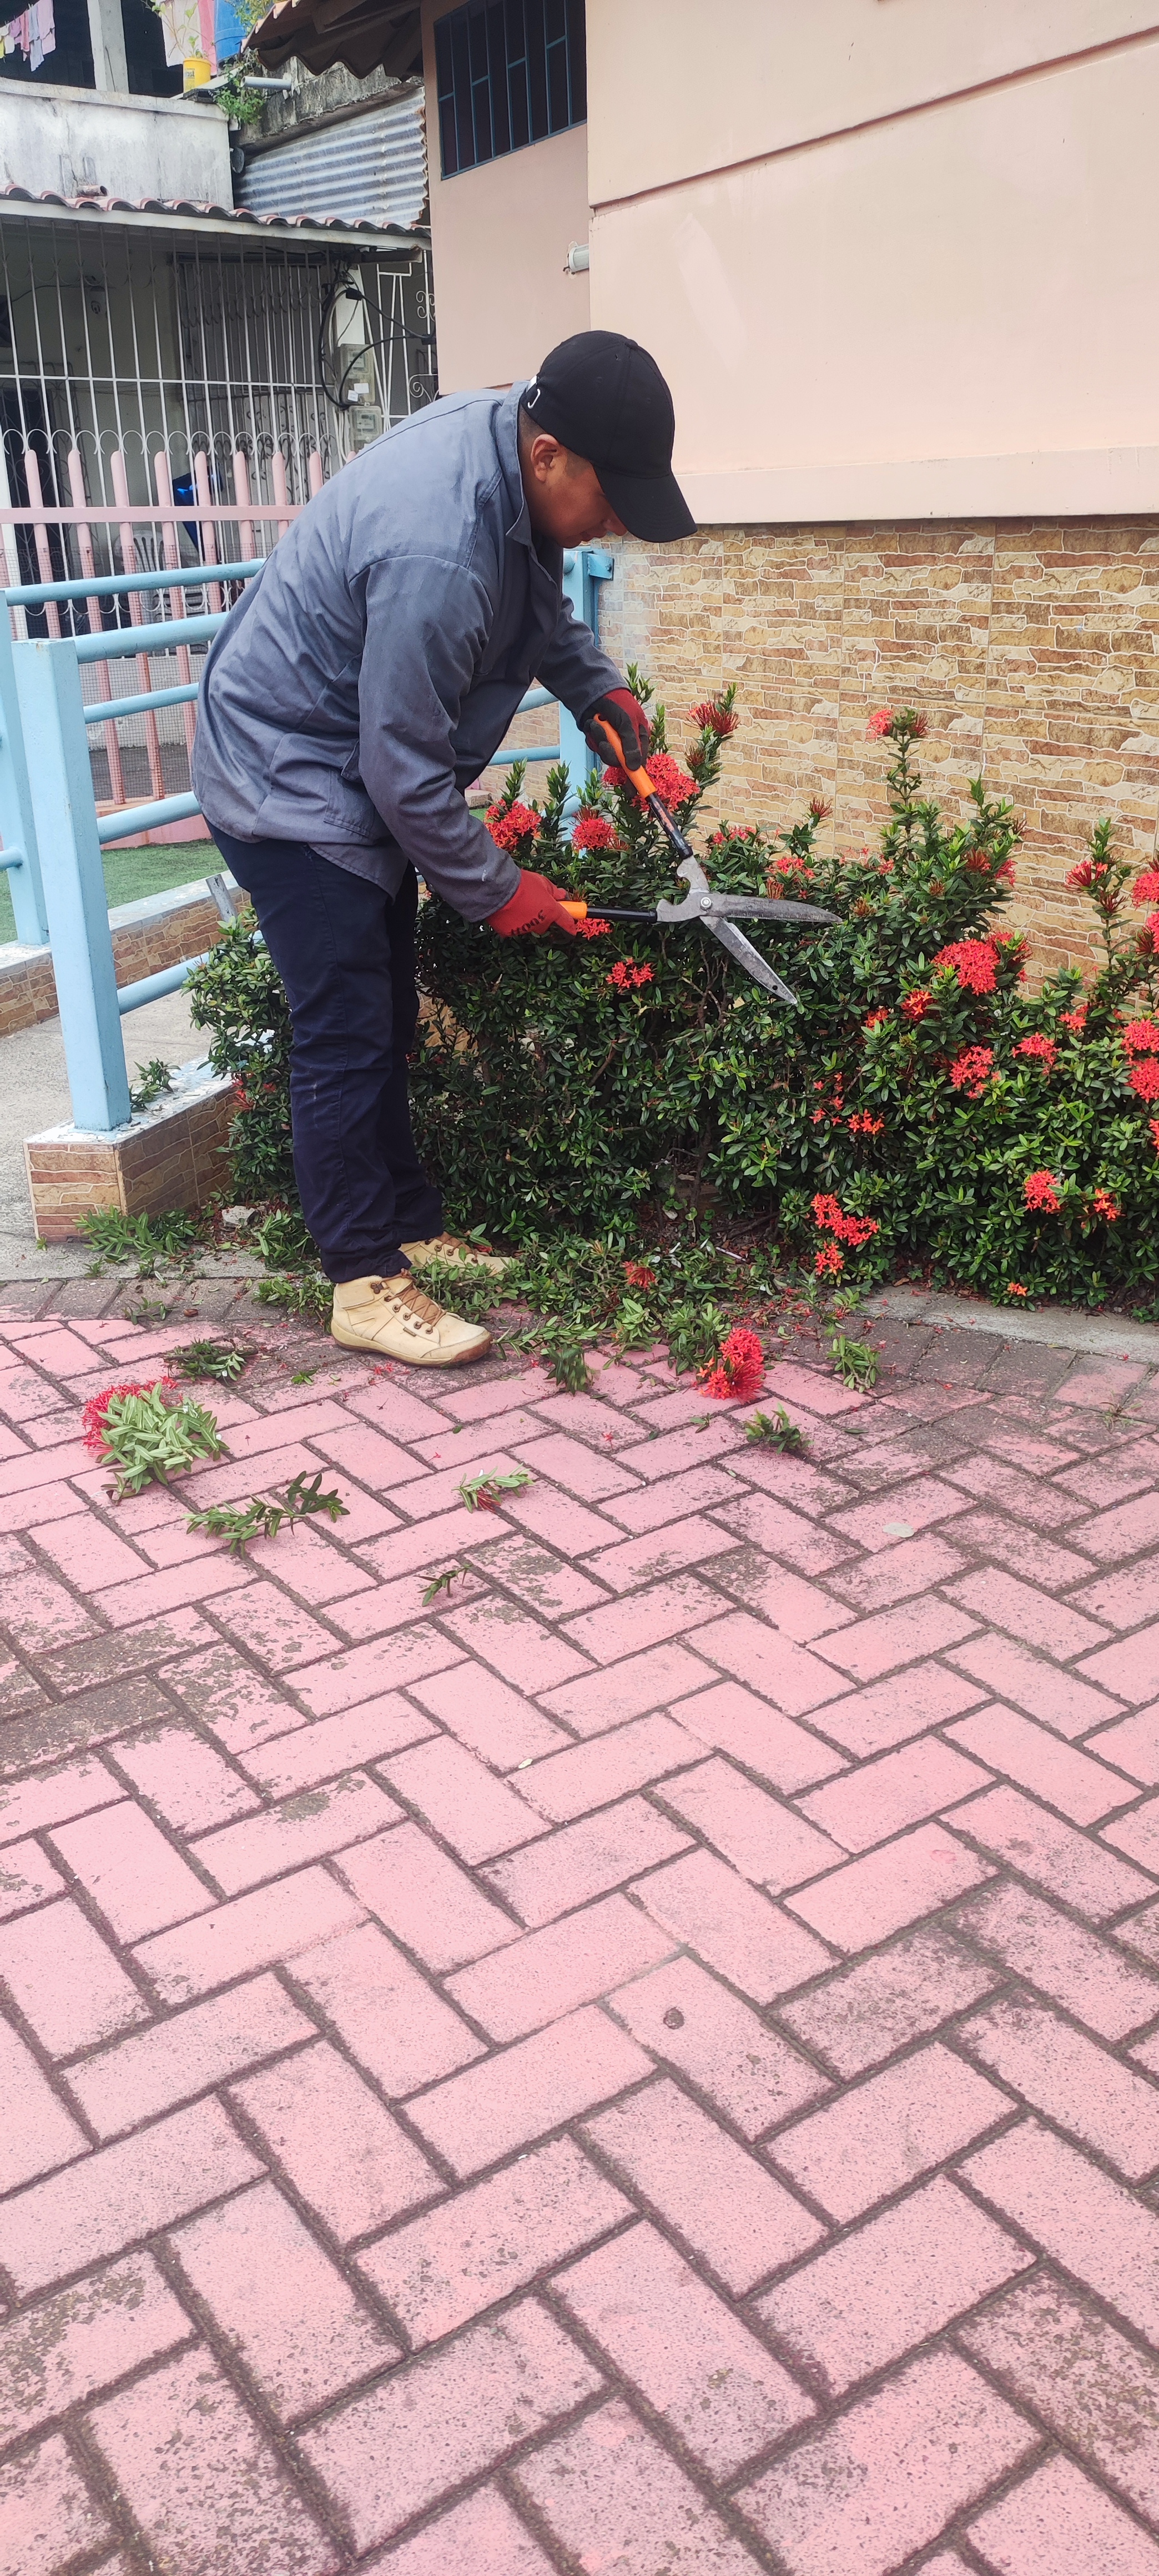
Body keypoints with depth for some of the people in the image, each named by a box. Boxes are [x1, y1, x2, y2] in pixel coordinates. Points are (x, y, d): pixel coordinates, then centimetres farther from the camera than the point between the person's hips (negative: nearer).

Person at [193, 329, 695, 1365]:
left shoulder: (507, 433, -5)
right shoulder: (438, 555, -35)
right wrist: (496, 890, -15)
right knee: (346, 1037, -10)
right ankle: (365, 1285, -1)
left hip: (355, 773, 10)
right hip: (287, 782, -10)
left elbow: (542, 598, 16)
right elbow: (408, 774, -27)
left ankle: (411, 1229, 25)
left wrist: (597, 686, 2)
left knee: (386, 1020, 14)